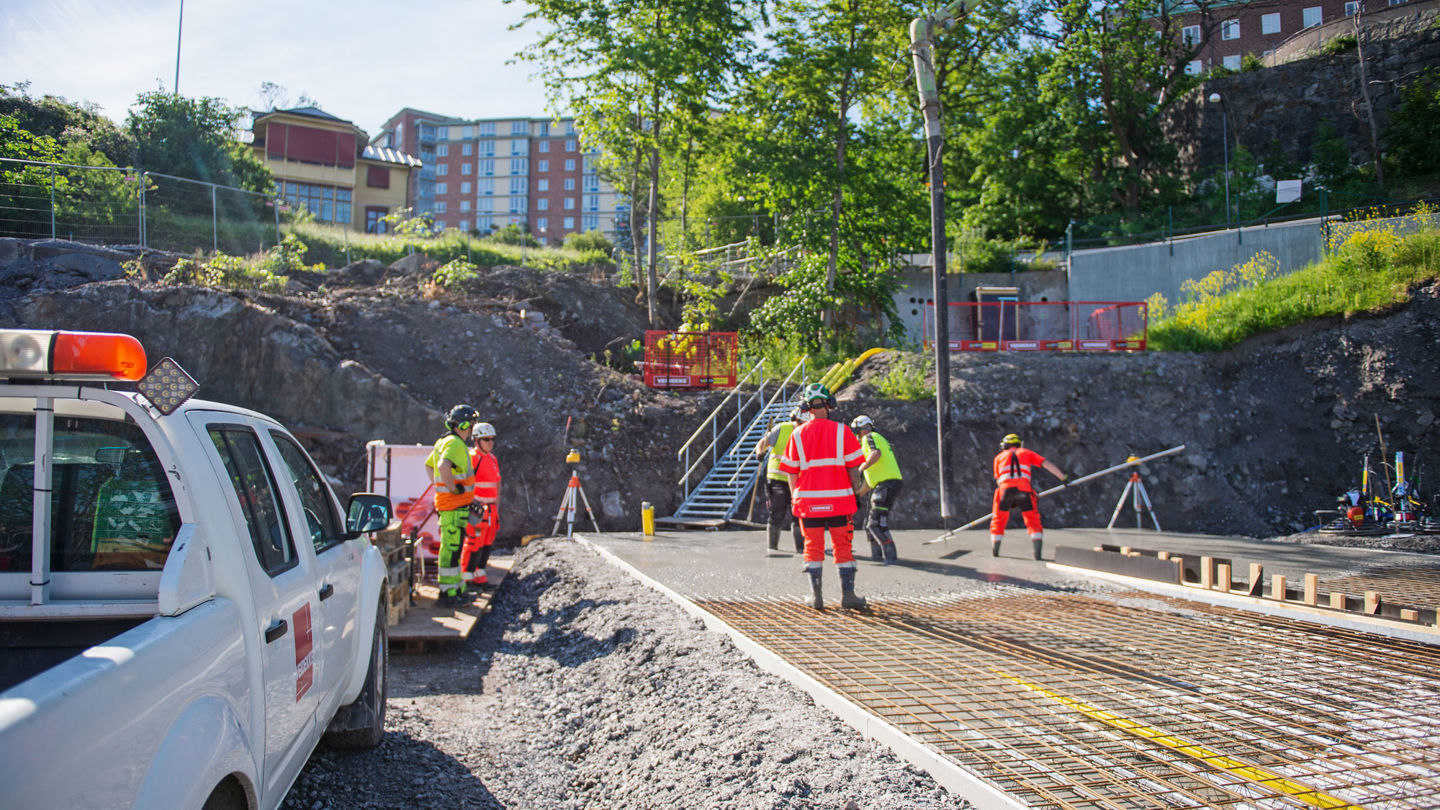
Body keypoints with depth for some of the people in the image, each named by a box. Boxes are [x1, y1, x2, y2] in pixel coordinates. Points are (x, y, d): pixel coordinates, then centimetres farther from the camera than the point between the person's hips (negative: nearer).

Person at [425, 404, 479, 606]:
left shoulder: (443, 442, 16)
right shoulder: (455, 443, -16)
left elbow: (429, 464, 30)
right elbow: (444, 466, -34)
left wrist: (439, 486, 25)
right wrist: (452, 487, -23)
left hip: (448, 504, 10)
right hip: (454, 506, -10)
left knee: (454, 548, 16)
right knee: (451, 548, -6)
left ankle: (457, 588, 25)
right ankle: (448, 593, -3)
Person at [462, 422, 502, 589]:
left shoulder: (492, 458, 17)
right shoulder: (472, 457, -10)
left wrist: (497, 506, 21)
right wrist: (471, 503, -22)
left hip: (490, 509, 8)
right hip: (476, 508, -8)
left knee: (487, 544, 10)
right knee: (474, 543, -7)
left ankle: (480, 576, 17)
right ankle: (467, 578, 0)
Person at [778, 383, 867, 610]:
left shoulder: (797, 434, 0)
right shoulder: (842, 431, -4)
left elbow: (792, 472, 3)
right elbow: (853, 467, -3)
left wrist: (794, 498, 13)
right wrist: (856, 490, 7)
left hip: (808, 499, 1)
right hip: (839, 498, -1)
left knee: (813, 547, 10)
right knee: (842, 547, 8)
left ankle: (816, 595, 10)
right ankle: (847, 594, 7)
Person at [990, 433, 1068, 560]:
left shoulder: (999, 457, 25)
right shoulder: (1027, 453, 25)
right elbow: (1047, 464, 13)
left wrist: (1009, 499, 30)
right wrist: (1063, 478, 10)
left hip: (1006, 488, 0)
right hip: (1024, 489, 0)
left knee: (998, 522, 16)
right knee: (1033, 522, 9)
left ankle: (994, 553, 15)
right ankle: (1038, 554, -5)